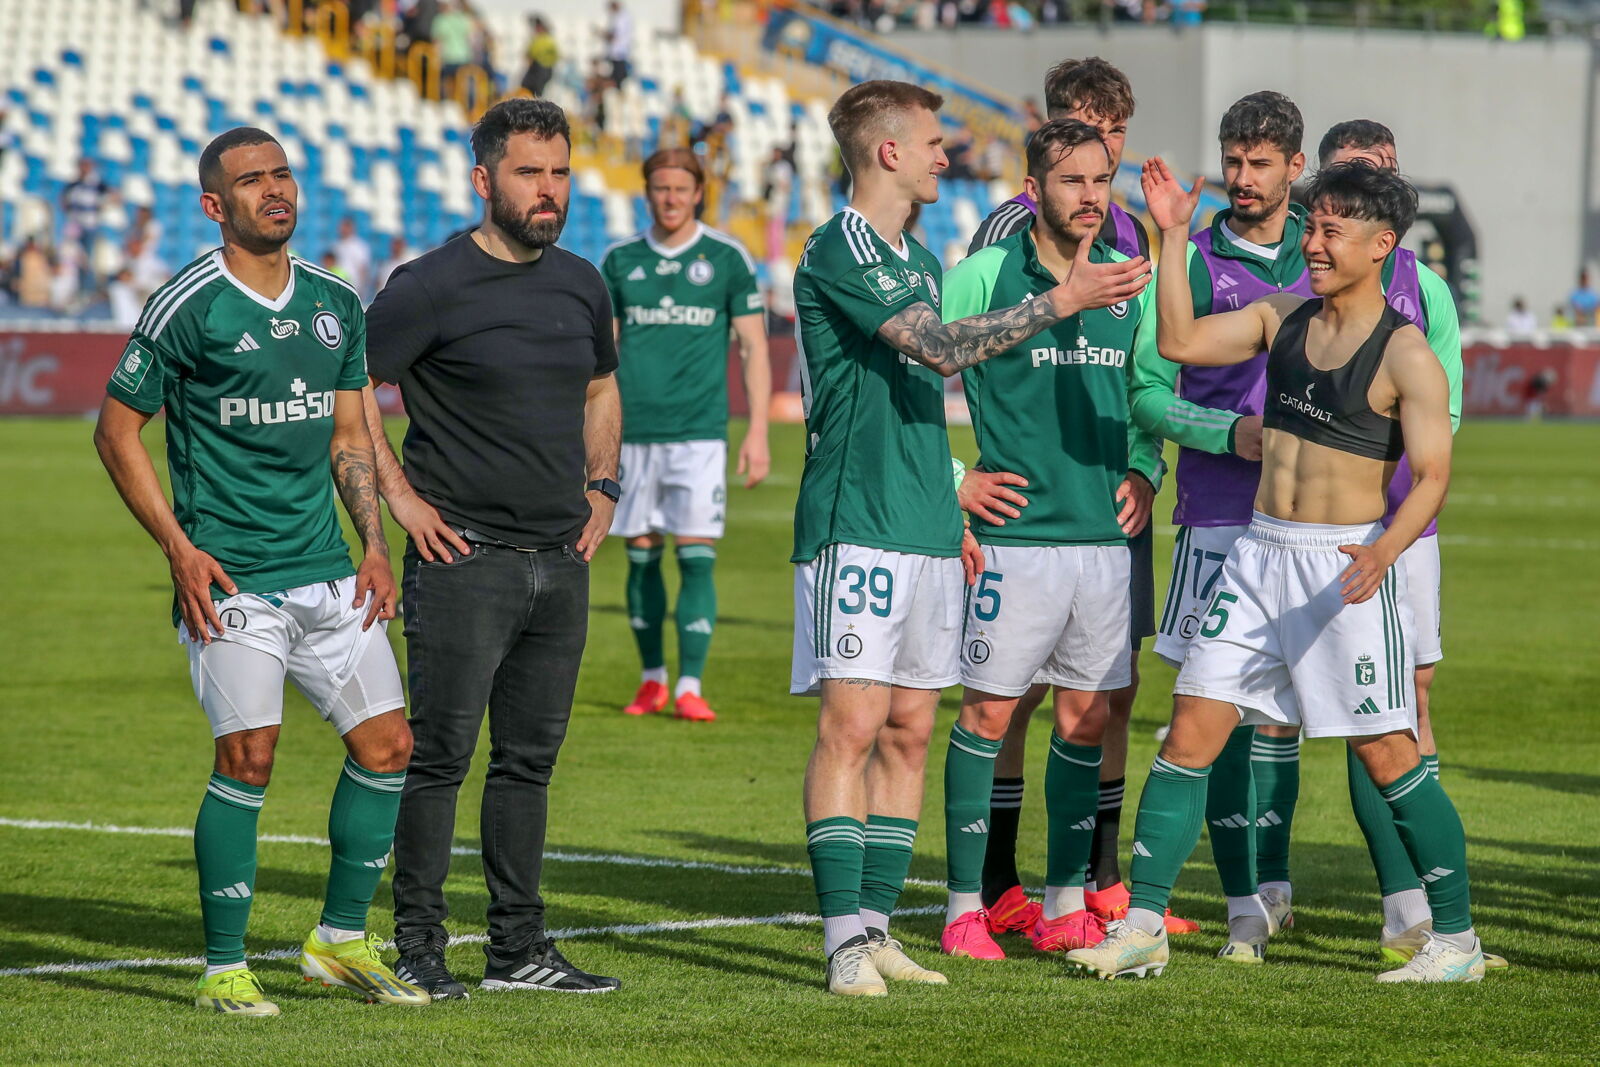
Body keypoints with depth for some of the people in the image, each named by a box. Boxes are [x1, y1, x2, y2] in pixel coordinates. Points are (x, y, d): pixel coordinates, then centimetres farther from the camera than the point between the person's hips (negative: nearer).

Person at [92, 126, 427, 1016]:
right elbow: (118, 428, -2)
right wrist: (180, 550, -9)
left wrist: (374, 544, 9)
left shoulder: (336, 304, 11)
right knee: (249, 757, -13)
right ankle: (224, 968, -2)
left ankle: (342, 941, 18)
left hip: (328, 573, 6)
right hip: (231, 578, -6)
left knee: (388, 745, 2)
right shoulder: (189, 308, -7)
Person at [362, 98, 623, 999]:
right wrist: (400, 497, -10)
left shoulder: (581, 286, 11)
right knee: (442, 756, -5)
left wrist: (602, 488, 16)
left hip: (562, 560, 6)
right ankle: (418, 948, 2)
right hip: (464, 558, -6)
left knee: (530, 756, 10)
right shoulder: (432, 286, -9)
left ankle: (520, 948, 17)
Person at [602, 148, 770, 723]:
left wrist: (757, 433, -4)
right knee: (641, 558, 5)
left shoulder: (727, 258, 2)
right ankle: (652, 680, 17)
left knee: (697, 558, -8)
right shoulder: (619, 260, 8)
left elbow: (754, 348, 3)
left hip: (700, 433, -2)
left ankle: (690, 688, -5)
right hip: (635, 433, 2)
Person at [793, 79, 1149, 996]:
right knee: (854, 724, -11)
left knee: (910, 731, 6)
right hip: (856, 527, -9)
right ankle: (847, 942, -11)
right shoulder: (838, 251, -10)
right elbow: (940, 348, -21)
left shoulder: (921, 260, 19)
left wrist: (956, 515, 21)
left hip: (925, 532, 9)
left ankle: (878, 927, 10)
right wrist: (1064, 300, -19)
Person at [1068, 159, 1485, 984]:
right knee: (1190, 732, 0)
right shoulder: (1282, 318, 9)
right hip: (1259, 552, 6)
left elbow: (1432, 476, -15)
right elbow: (1179, 343, 6)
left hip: (1348, 565, -6)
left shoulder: (1405, 355, -10)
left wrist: (1384, 551, -31)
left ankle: (1457, 940, 8)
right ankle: (1141, 929, 4)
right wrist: (1173, 237, 0)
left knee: (1387, 755, -3)